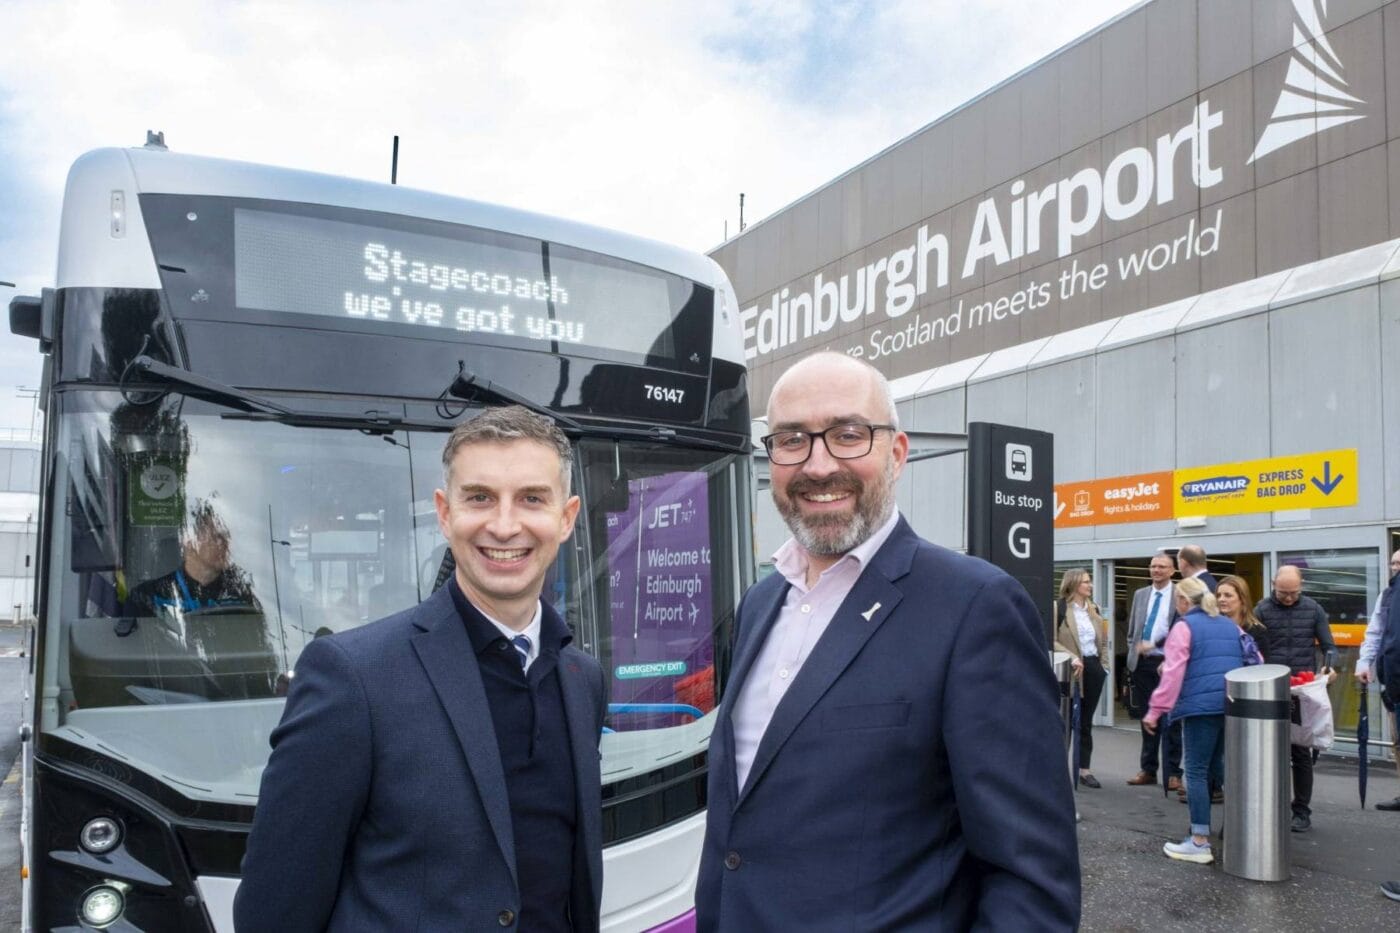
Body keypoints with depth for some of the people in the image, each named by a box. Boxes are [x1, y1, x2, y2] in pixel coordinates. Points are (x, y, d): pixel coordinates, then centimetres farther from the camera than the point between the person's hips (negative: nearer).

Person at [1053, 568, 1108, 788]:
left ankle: (1084, 769, 15)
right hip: (1072, 670, -5)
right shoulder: (1059, 607, -8)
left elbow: (1103, 640, 20)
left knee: (1086, 722, 9)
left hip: (1093, 669, 5)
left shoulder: (1093, 609, 12)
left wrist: (1102, 664, 8)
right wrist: (1071, 658, -23)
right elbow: (1052, 640, -14)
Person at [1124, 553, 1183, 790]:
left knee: (1170, 719, 2)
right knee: (1146, 718, 11)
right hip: (1142, 663, 5)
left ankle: (1173, 773, 9)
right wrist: (1135, 651, 7)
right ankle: (1148, 769, 20)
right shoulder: (1140, 595, 12)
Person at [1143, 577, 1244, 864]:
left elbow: (1173, 672, -10)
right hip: (1234, 705, 7)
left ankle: (1200, 843, -2)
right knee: (1219, 768, 17)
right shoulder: (1230, 626, 19)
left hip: (1201, 705, -7)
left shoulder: (1184, 627, -2)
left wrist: (1155, 711, -10)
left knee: (1197, 771, -1)